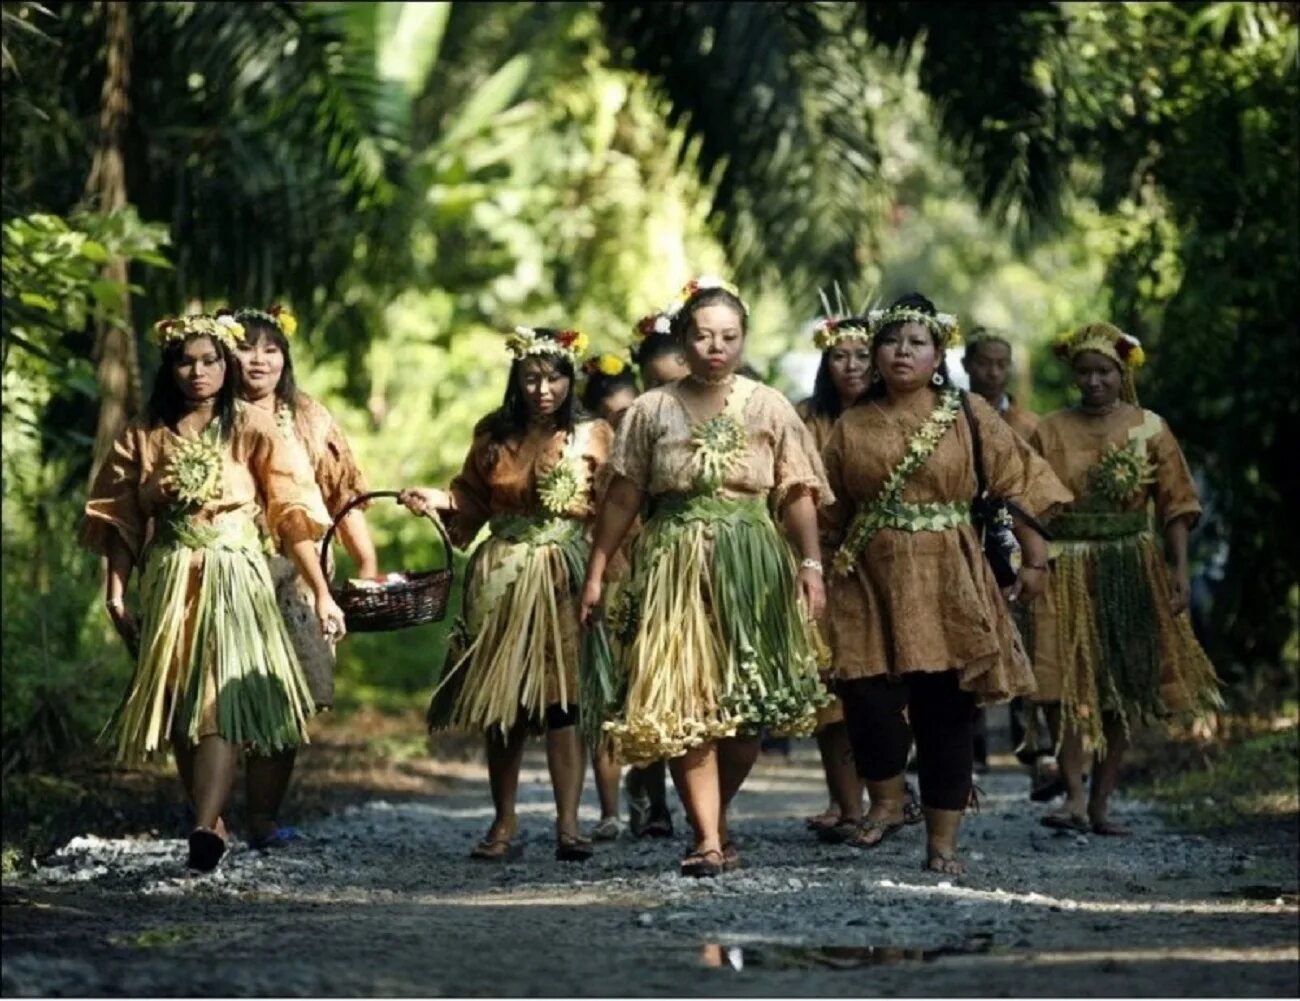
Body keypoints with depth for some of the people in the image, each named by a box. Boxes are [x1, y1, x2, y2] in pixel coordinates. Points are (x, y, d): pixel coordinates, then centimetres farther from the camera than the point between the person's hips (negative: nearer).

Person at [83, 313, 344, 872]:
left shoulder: (252, 429, 1)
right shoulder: (144, 436, 7)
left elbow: (291, 514, -2)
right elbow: (119, 521, 8)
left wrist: (321, 594, -6)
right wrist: (116, 593, -3)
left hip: (234, 580, -3)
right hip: (169, 582, 3)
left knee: (222, 699, -17)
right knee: (177, 704, 5)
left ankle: (205, 828, -30)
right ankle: (211, 820, 17)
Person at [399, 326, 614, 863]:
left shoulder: (594, 436, 2)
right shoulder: (494, 435, 9)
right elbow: (472, 500, 15)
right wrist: (438, 499, -4)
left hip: (566, 578, -3)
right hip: (501, 577, 3)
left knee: (562, 698, -10)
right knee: (501, 701, 5)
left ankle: (568, 824, -12)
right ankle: (503, 825, 12)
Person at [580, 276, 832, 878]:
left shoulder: (769, 408, 7)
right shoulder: (651, 411, 7)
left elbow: (798, 494, 2)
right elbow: (622, 498, 8)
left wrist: (811, 563, -9)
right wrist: (596, 572, 4)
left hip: (752, 567, 1)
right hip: (675, 567, 0)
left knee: (748, 711, 0)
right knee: (683, 708, -9)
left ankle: (714, 822, 20)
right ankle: (709, 840, -8)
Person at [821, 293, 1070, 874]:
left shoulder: (969, 417, 5)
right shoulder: (852, 427, 9)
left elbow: (1020, 484, 2)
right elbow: (829, 515, 12)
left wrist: (1036, 561, -5)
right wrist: (823, 573, 4)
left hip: (946, 584, -1)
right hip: (870, 583, 1)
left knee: (945, 711, 1)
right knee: (867, 695, -13)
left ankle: (942, 842, 10)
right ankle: (887, 802, 14)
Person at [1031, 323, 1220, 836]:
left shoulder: (1149, 428, 2)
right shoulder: (1050, 431, 2)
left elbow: (1176, 504, 3)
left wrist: (1180, 568, -6)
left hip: (1132, 573, 1)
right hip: (1067, 573, -1)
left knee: (1125, 688, 4)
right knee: (1065, 683, -14)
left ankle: (1101, 802, 12)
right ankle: (1074, 797, -15)